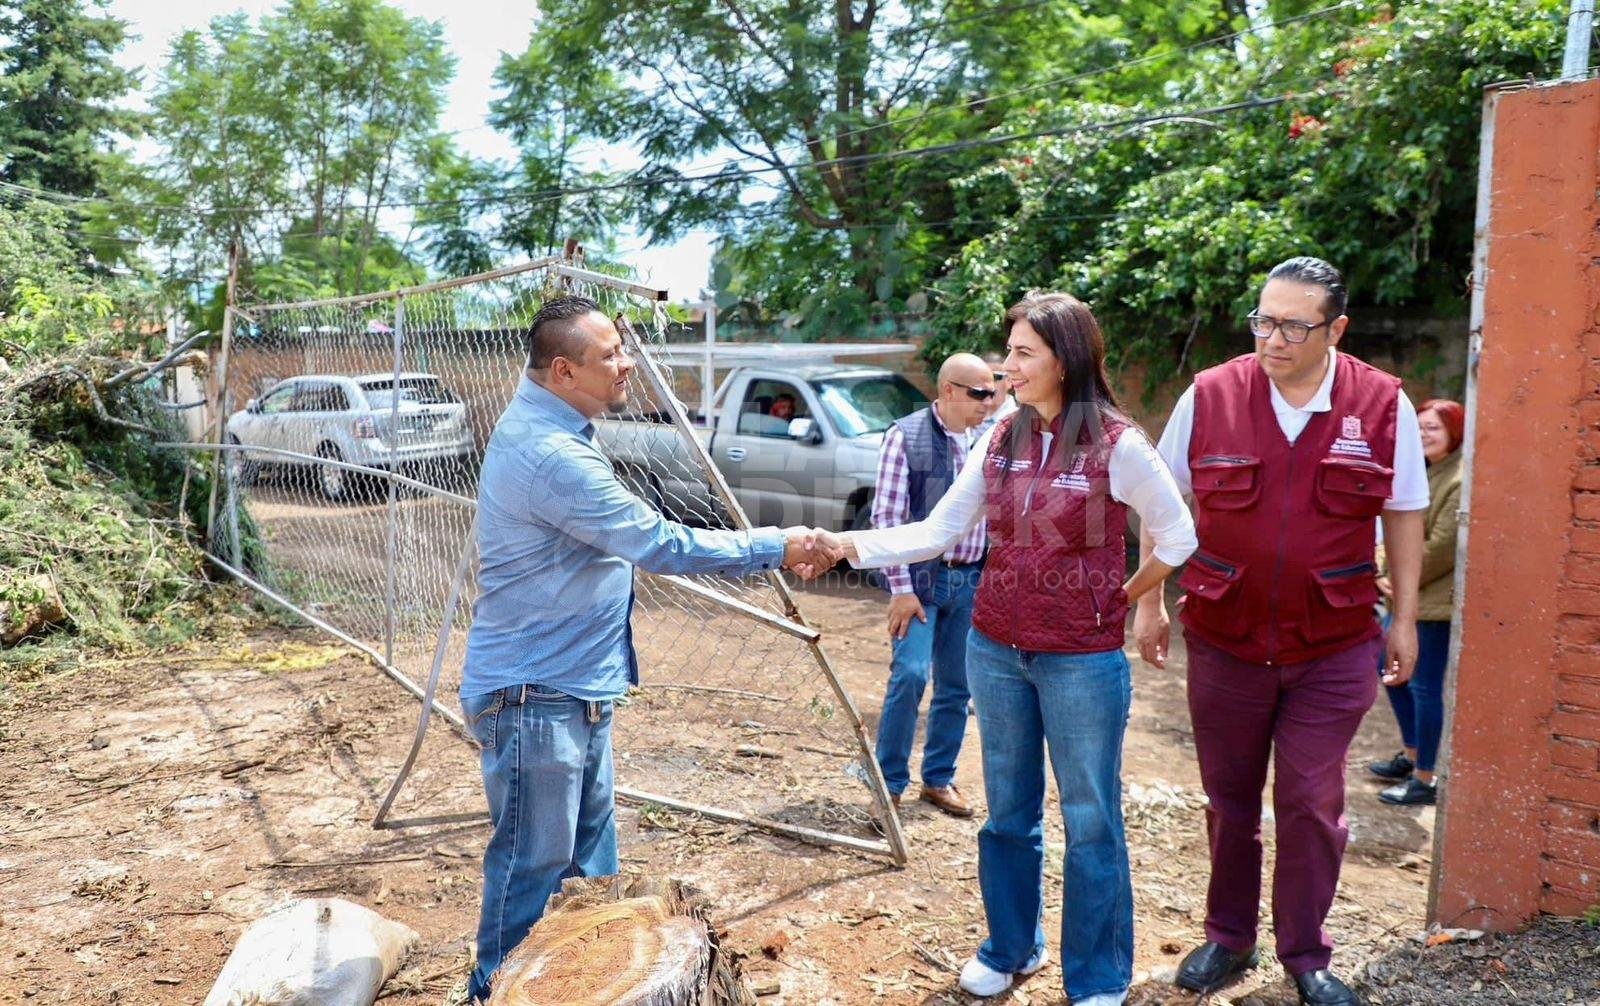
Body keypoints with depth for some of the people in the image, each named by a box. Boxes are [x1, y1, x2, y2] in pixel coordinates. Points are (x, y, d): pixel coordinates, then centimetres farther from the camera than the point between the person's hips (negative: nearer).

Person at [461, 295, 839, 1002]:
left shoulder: (542, 422, 8)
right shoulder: (550, 454, -25)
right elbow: (661, 544, -23)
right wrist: (775, 547, -15)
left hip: (574, 684, 11)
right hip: (534, 694, -11)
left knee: (590, 848, 21)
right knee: (532, 865, 3)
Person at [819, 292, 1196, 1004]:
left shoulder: (1117, 444, -12)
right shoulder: (1001, 441, 2)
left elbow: (1178, 536, -1)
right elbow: (938, 531, -1)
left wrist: (1122, 598, 4)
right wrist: (851, 545, -12)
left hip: (1083, 662, -5)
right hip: (994, 652, 5)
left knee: (1090, 821, 7)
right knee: (1008, 811, 17)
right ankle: (1010, 949, 36)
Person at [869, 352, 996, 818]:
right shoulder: (906, 436, -8)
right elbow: (886, 517, -10)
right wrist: (901, 588, -13)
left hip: (972, 581, 5)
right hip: (921, 576, -5)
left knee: (956, 686, 11)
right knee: (910, 674, -13)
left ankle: (939, 779, 28)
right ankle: (889, 783, 4)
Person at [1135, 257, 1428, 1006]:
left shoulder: (1384, 406, -6)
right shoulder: (1209, 396, -7)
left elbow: (1403, 516, 5)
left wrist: (1404, 620, 5)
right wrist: (1149, 603, 3)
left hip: (1334, 648, 0)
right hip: (1224, 641, 1)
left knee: (1312, 804, 7)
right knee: (1229, 798, 14)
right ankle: (1228, 938, 33)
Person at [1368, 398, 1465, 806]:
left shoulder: (1461, 482, -18)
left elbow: (1442, 546, -20)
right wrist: (1383, 574, -2)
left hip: (1436, 599, -10)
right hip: (1407, 595, 10)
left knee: (1425, 687, -1)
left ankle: (1424, 780, 11)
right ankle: (1411, 756, 35)